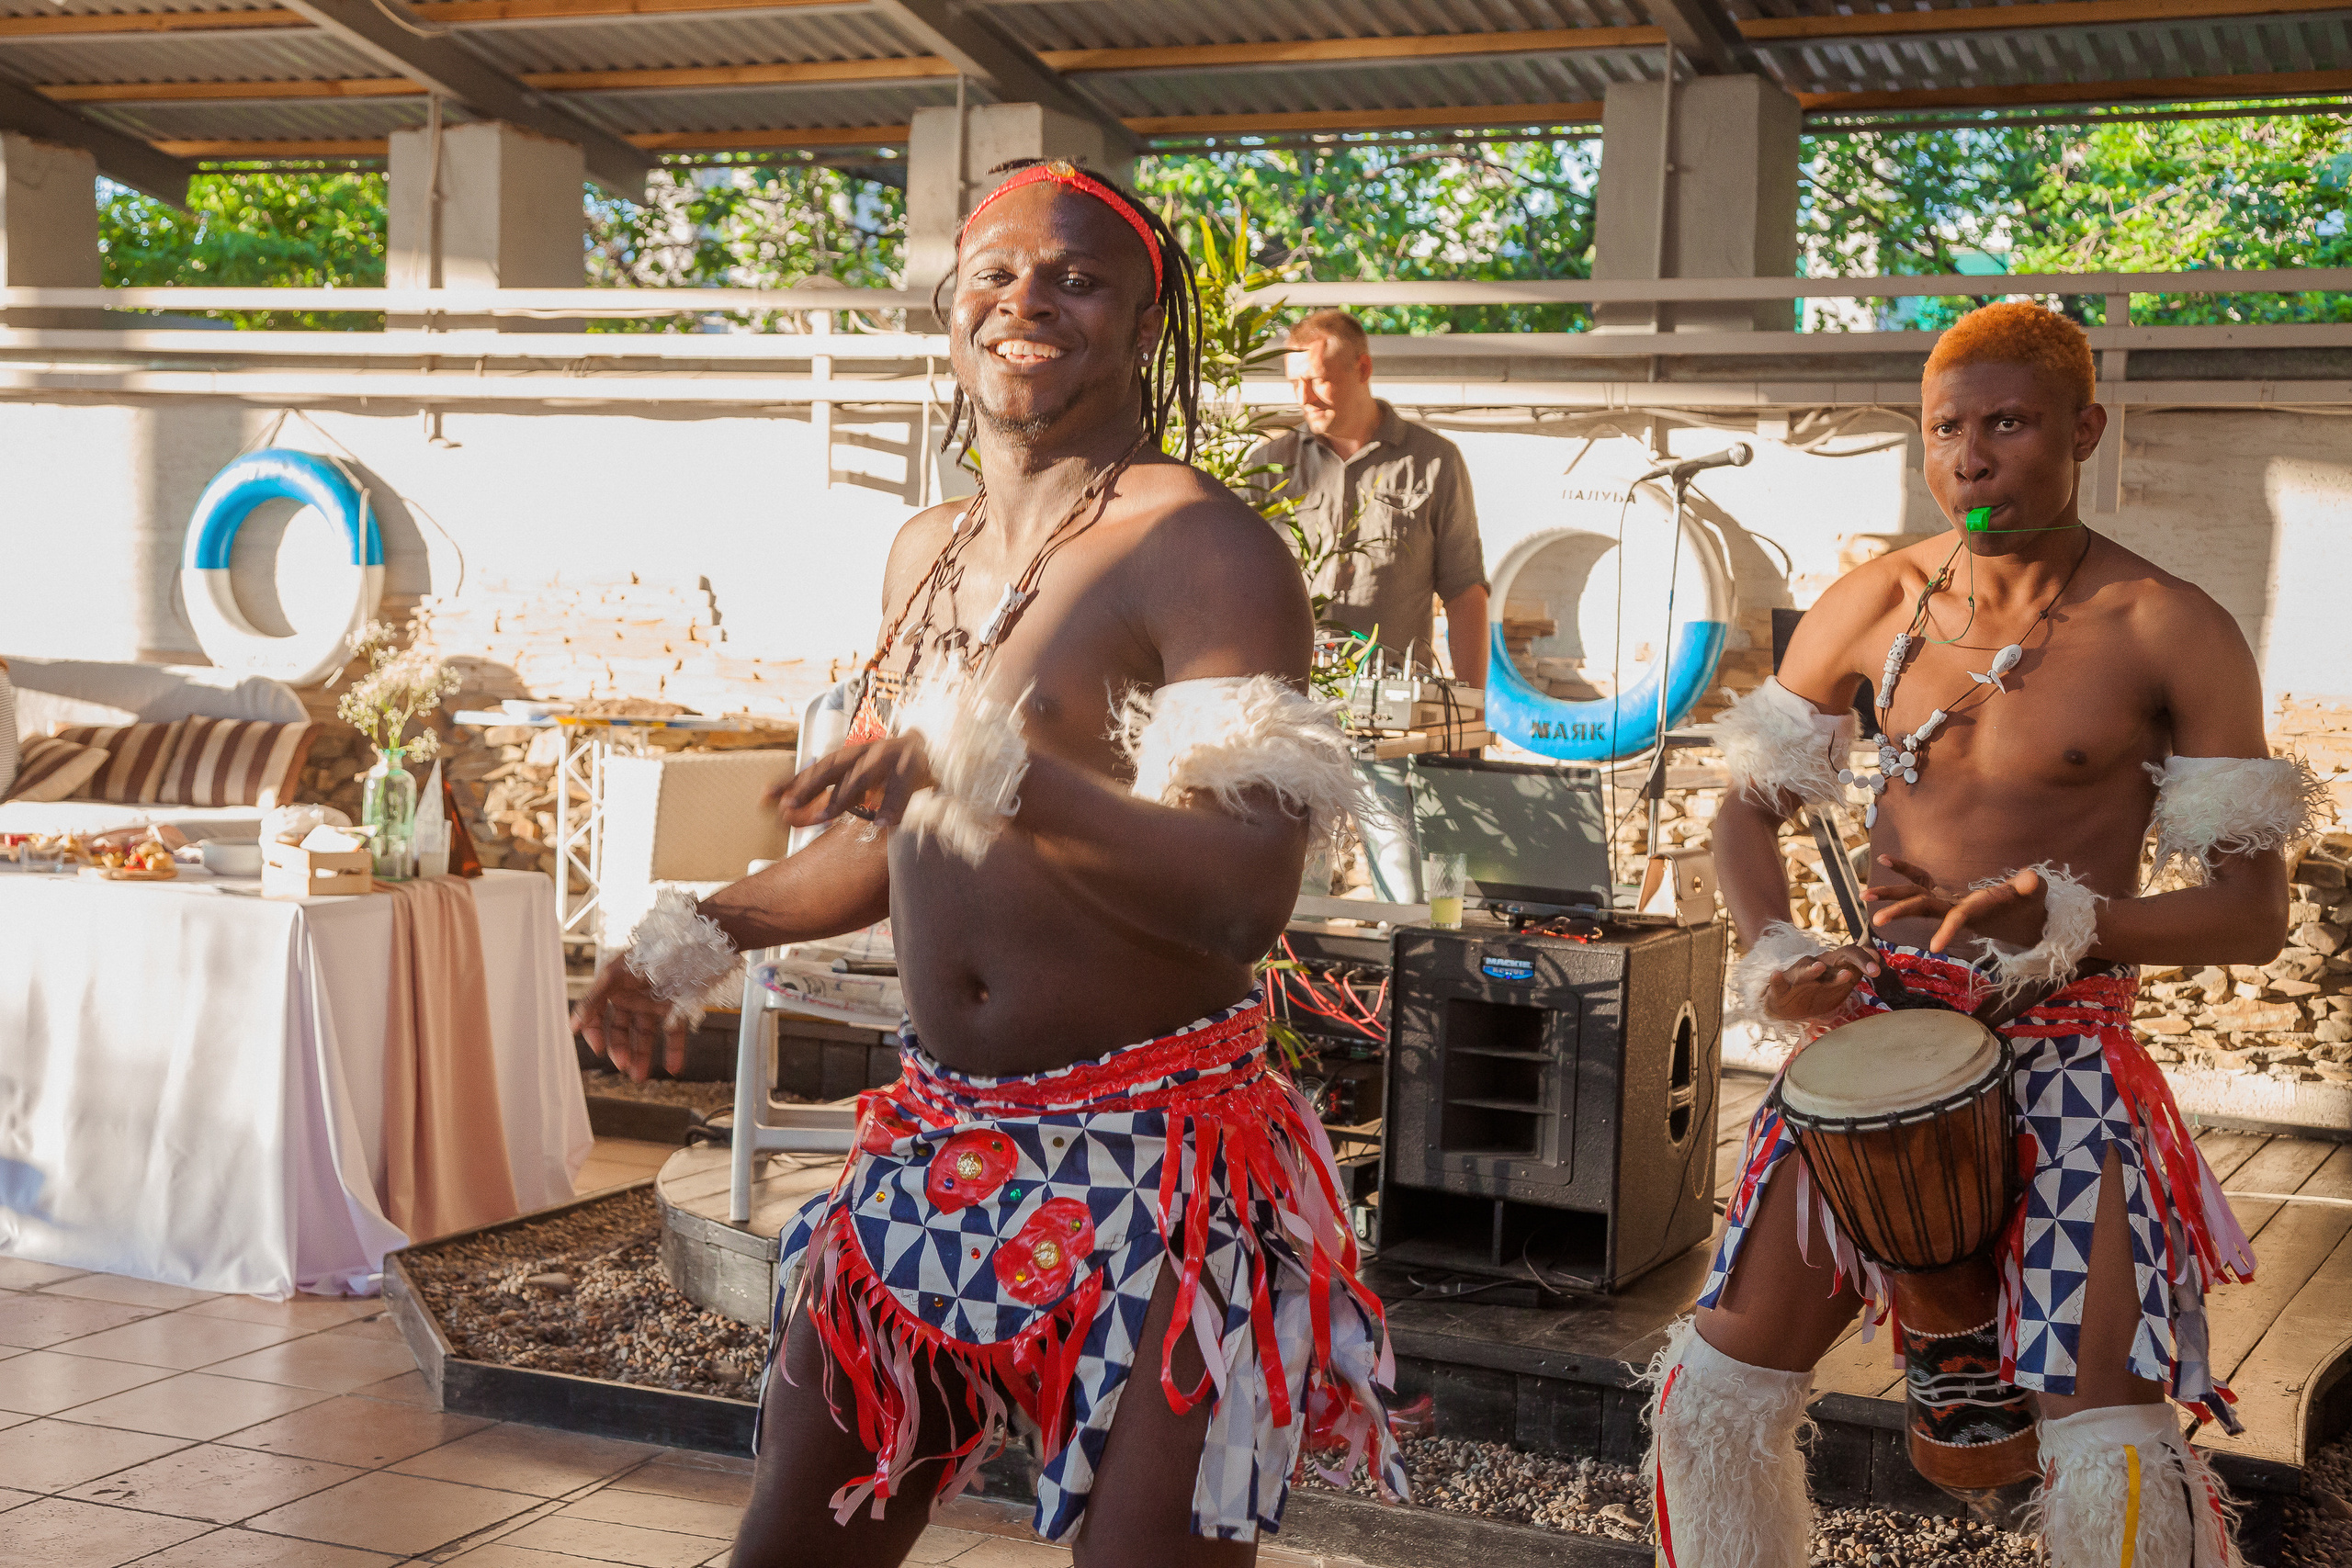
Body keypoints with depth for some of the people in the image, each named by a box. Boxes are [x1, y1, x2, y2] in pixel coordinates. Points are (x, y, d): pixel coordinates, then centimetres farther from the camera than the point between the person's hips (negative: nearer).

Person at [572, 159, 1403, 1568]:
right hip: (935, 1145, 7)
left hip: (1151, 1166, -7)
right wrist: (702, 936, 18)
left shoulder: (1204, 550, -13)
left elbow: (1246, 899, -24)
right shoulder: (926, 554, 12)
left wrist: (1005, 770, -33)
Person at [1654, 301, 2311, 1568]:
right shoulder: (1875, 606, 6)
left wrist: (2064, 918, -22)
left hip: (2065, 1060, -4)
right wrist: (1773, 952, -6)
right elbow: (1749, 803, 14)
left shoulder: (2169, 633, -5)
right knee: (1711, 1393, 3)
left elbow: (2254, 914, -5)